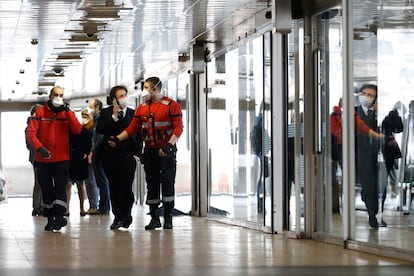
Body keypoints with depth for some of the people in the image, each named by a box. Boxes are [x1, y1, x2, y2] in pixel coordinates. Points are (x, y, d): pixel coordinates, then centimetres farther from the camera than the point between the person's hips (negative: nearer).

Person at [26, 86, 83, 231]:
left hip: (62, 159, 0)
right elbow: (30, 133, -7)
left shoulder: (67, 113, 4)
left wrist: (68, 112, -16)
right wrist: (39, 147, -22)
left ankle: (59, 216, -15)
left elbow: (77, 130, -10)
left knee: (60, 187, -12)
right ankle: (50, 219, 16)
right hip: (43, 159, 0)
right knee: (46, 190, 7)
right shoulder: (40, 112, -1)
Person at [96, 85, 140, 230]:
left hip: (127, 155, -1)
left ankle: (124, 217, 4)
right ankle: (119, 217, 14)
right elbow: (99, 130, -10)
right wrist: (114, 117, -13)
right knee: (114, 189, 5)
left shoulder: (133, 113, 9)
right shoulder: (105, 113, 6)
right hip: (110, 155, 1)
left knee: (126, 188, -7)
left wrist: (137, 151, 1)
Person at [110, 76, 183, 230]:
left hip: (167, 150, -4)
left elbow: (178, 127, -11)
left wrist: (170, 145, -24)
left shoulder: (172, 105, -5)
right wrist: (118, 139, -5)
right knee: (152, 184, 5)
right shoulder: (142, 108, 10)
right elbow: (133, 128, 8)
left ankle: (168, 217, 0)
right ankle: (154, 218, 12)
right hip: (150, 151, 5)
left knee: (167, 182, -6)